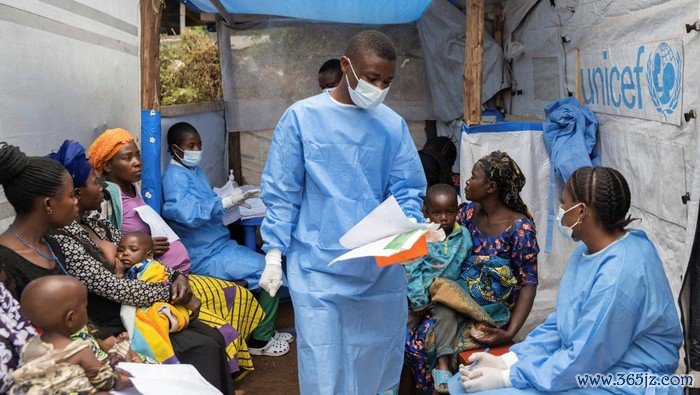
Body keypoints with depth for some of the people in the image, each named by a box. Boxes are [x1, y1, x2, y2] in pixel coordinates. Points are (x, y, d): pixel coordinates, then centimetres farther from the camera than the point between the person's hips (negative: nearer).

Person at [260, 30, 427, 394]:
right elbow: (281, 194, -2)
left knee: (380, 360, 15)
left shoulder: (393, 125, 4)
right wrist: (274, 255, -6)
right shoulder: (302, 117, -4)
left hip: (382, 267, 3)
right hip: (319, 268, -3)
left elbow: (407, 190, 5)